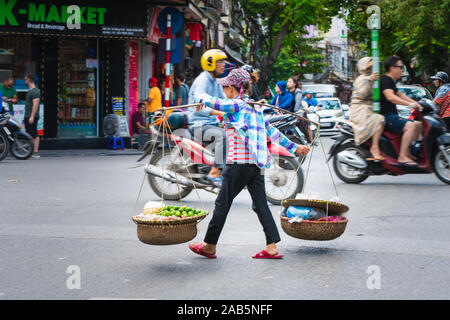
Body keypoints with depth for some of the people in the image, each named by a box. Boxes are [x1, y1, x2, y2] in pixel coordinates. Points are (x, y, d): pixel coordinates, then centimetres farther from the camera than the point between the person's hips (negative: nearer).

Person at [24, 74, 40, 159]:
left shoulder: (35, 91, -13)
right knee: (29, 134, 11)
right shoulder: (29, 91, 19)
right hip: (27, 117, 10)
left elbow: (35, 105, -20)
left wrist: (32, 117, -25)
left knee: (34, 135, -9)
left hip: (32, 117, -10)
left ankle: (35, 152, -10)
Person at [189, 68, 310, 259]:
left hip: (238, 163, -8)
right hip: (256, 164, 8)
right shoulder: (254, 107, 16)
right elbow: (272, 132, 19)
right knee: (260, 205, 7)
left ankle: (210, 246, 13)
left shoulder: (235, 105, -8)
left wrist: (200, 98, 7)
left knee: (222, 204, 3)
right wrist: (294, 147, 26)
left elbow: (212, 102, -17)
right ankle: (272, 247, 2)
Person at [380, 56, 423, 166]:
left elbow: (400, 94, 27)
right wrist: (410, 104, -35)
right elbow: (390, 96, -29)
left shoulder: (390, 81, 20)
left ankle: (407, 151, 11)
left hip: (392, 116, 11)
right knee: (411, 126, -27)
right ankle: (402, 157, -31)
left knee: (419, 124, 13)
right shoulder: (385, 80, -13)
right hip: (386, 117, -11)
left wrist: (416, 103, 14)